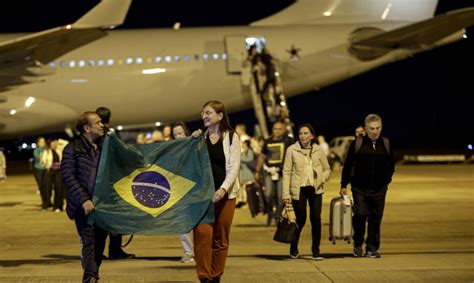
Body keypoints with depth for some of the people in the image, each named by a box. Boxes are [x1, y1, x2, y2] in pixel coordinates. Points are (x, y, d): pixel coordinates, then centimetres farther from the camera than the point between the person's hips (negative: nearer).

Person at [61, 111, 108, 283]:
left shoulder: (104, 146, 11)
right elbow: (68, 176, -11)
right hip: (83, 205, -5)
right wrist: (84, 199, -18)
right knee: (89, 241, -11)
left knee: (99, 243, 9)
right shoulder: (73, 148, -5)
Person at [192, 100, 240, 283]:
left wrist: (223, 189, -19)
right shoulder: (200, 136, 9)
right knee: (202, 233, -13)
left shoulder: (231, 137, 0)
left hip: (224, 193, -1)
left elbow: (234, 168, -5)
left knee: (220, 238, 4)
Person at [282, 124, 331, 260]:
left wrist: (321, 179, -7)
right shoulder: (291, 150, -1)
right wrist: (286, 194, -9)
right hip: (299, 189, -2)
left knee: (316, 218, -3)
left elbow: (327, 169, 15)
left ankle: (316, 250, 10)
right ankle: (293, 248, 24)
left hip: (315, 189, 2)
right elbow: (286, 172, -3)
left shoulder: (319, 150, 6)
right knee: (300, 220, 1)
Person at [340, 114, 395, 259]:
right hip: (360, 188, -2)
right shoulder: (357, 144, -1)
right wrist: (344, 184, 3)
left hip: (379, 189, 2)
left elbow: (391, 165, 19)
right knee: (360, 215, -12)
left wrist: (387, 179, 7)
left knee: (376, 218, 3)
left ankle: (372, 248, 13)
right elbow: (348, 165, 3)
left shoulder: (386, 144, 7)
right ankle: (357, 244, 9)